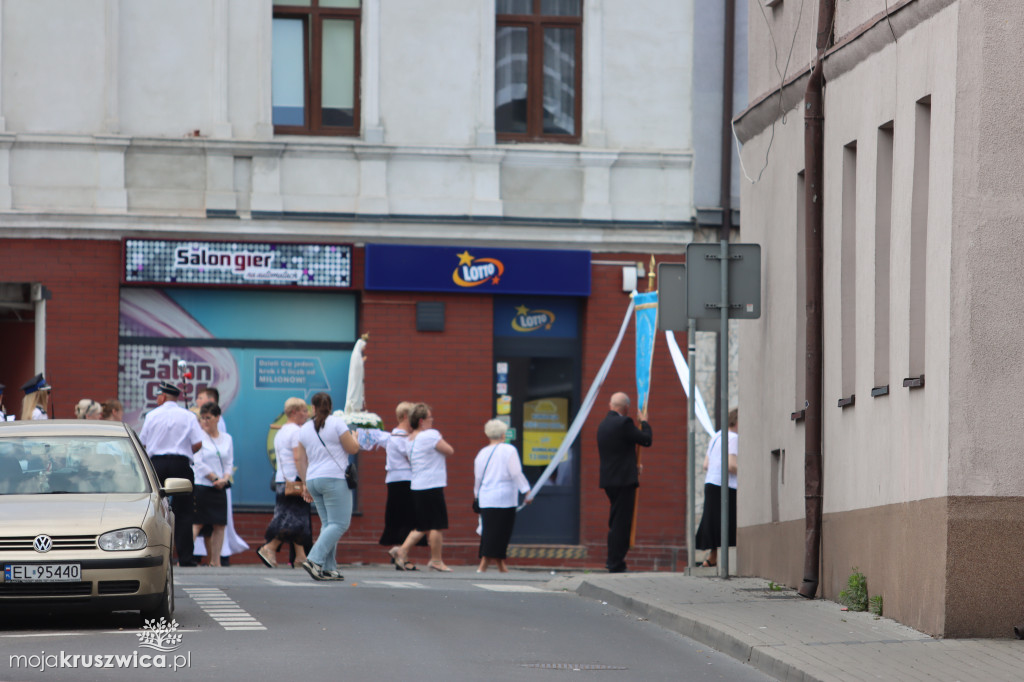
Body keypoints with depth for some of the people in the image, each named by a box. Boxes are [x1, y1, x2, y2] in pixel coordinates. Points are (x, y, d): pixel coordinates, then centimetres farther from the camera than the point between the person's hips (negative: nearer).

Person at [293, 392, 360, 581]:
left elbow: (299, 459, 12)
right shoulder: (337, 423, -5)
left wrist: (305, 484, 18)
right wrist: (354, 436, 17)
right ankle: (314, 560, -22)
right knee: (339, 523, -6)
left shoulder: (305, 429, 12)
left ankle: (328, 569, 3)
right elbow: (353, 449, -5)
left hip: (313, 480, 7)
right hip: (334, 478, -7)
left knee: (328, 524, 11)